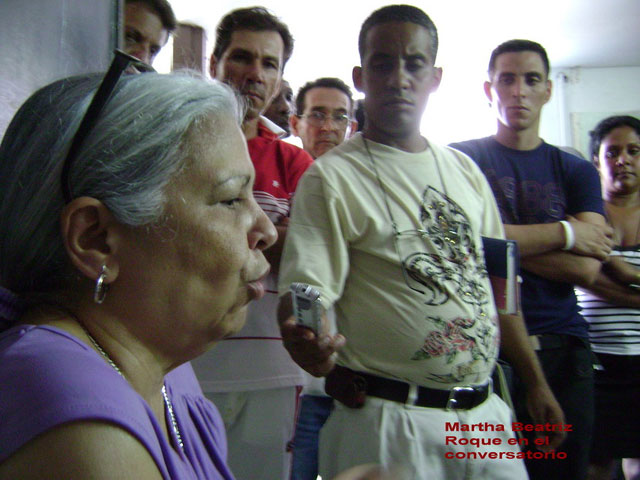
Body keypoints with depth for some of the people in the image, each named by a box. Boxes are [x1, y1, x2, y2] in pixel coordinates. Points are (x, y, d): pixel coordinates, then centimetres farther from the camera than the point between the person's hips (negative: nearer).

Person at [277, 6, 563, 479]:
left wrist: (537, 383, 13)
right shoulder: (331, 177, -10)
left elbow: (497, 282, 14)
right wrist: (307, 339, -41)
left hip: (485, 413, 6)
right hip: (389, 421, -5)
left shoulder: (465, 170, 9)